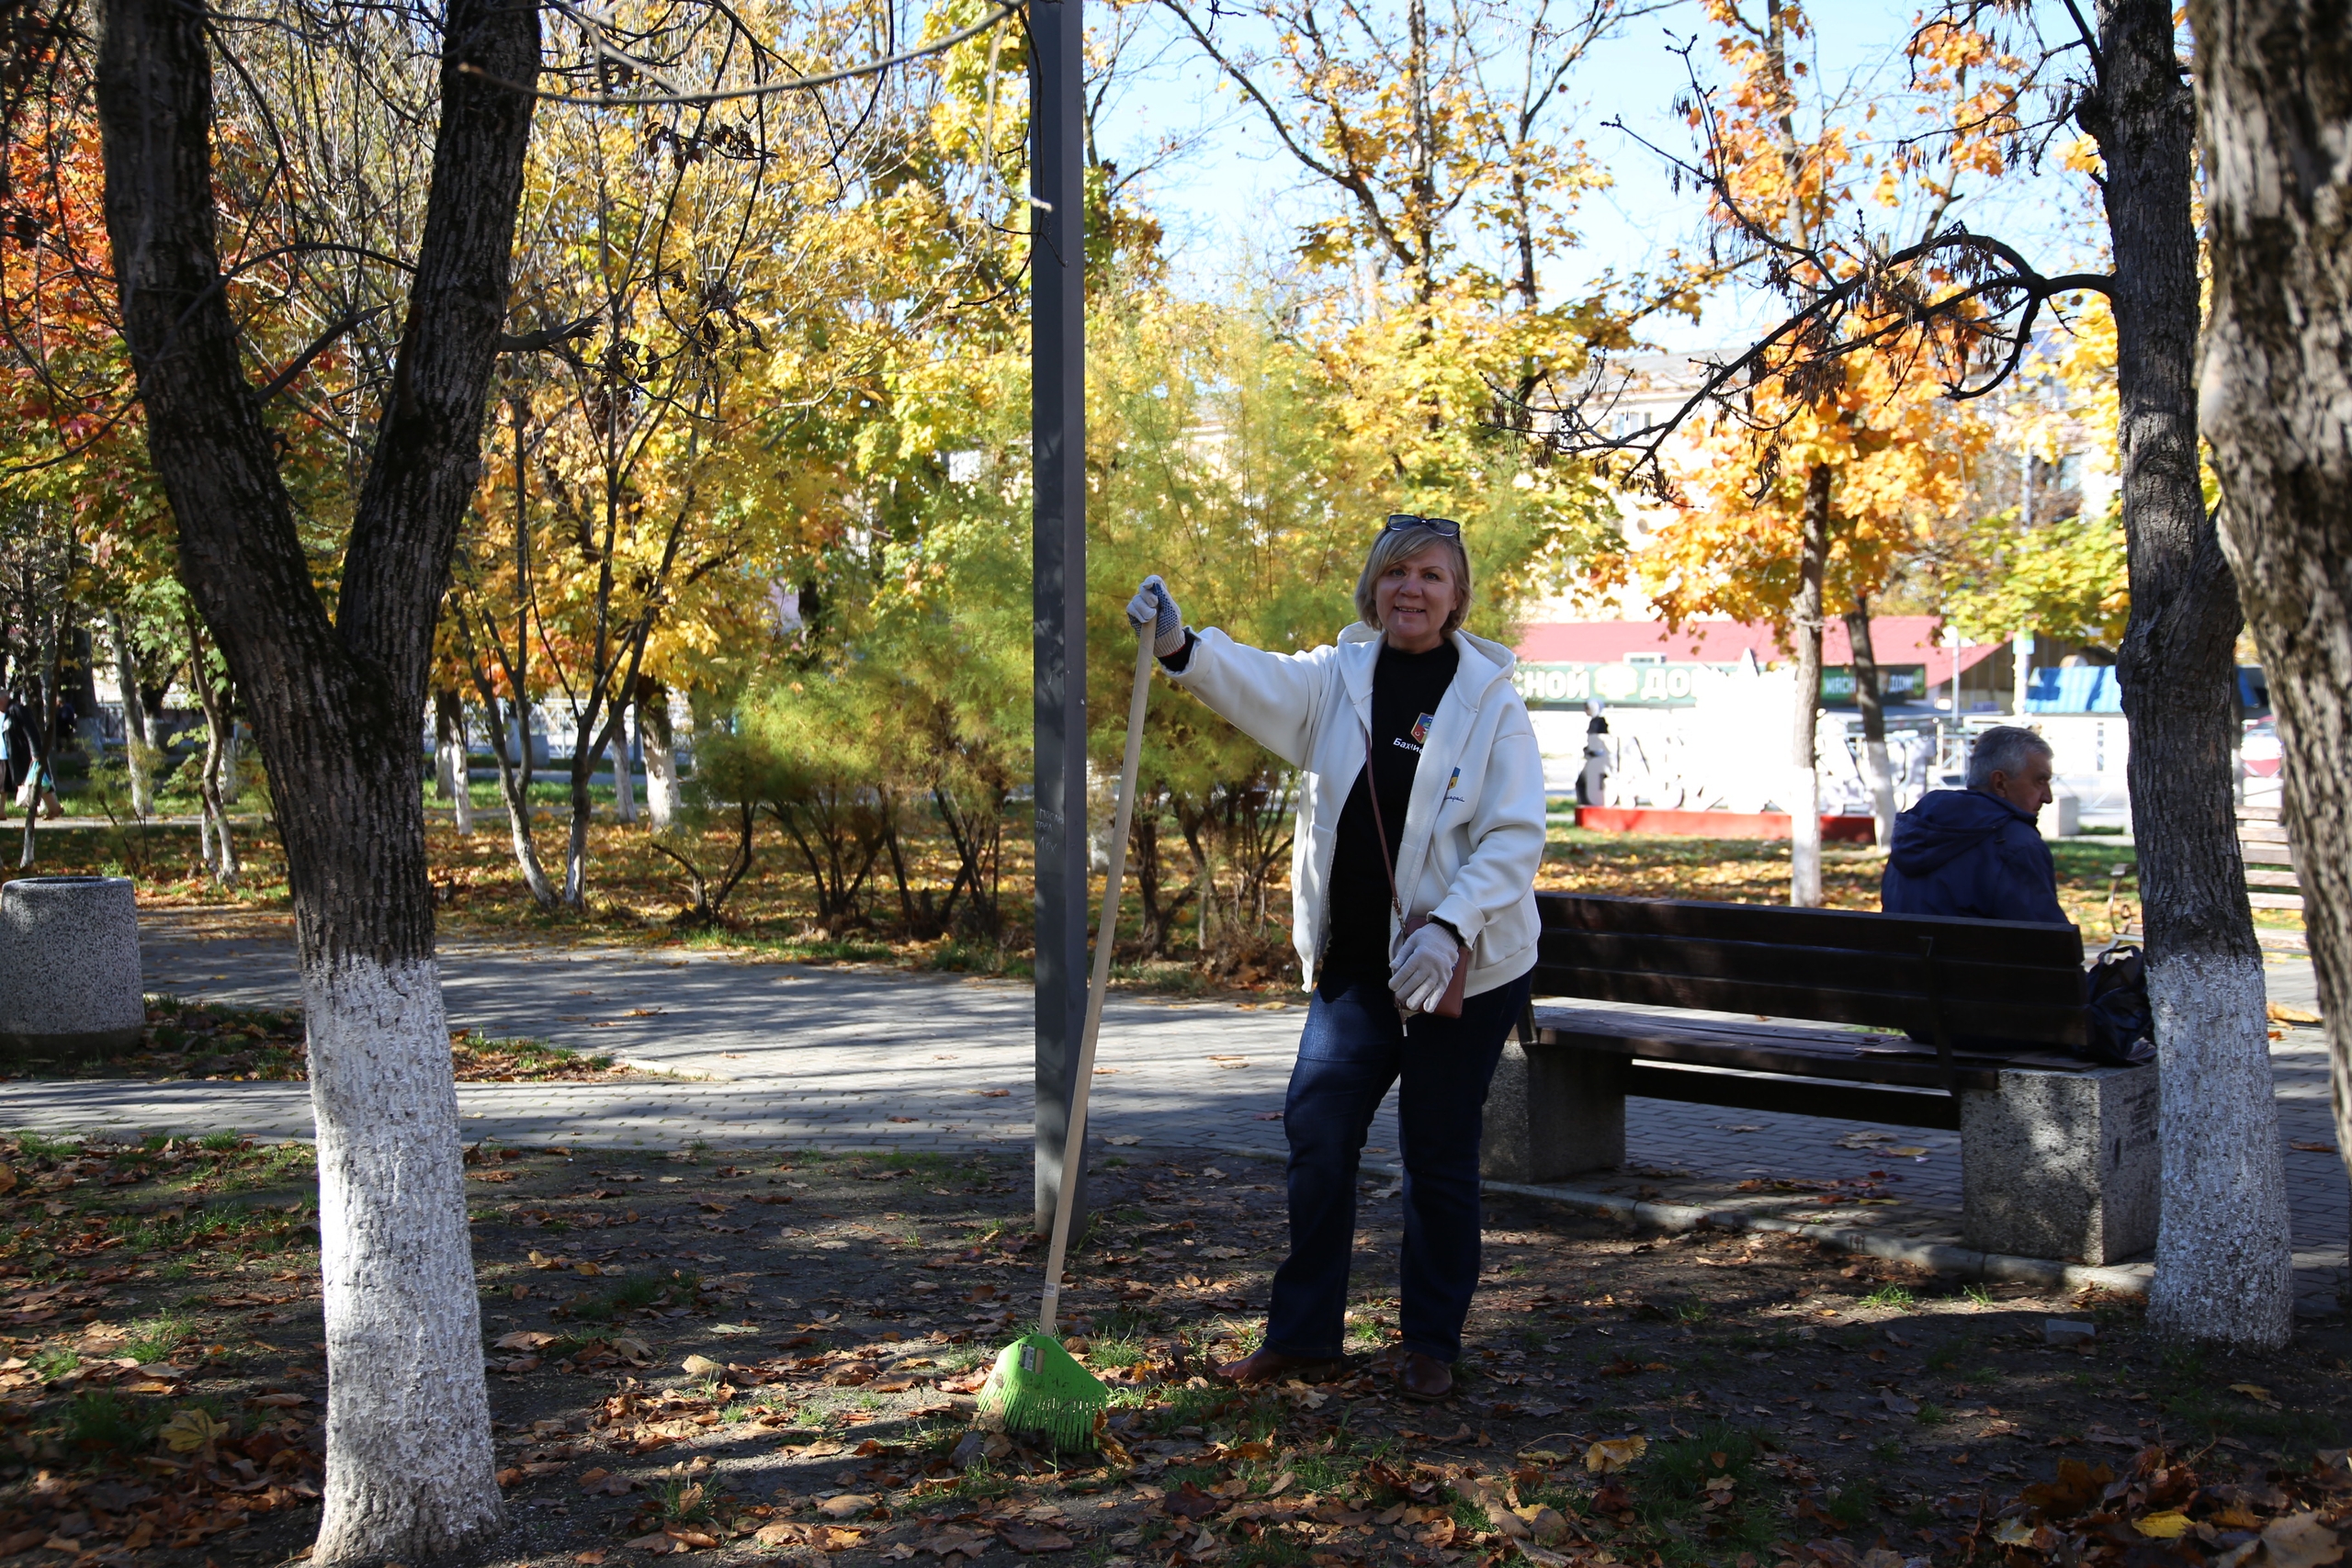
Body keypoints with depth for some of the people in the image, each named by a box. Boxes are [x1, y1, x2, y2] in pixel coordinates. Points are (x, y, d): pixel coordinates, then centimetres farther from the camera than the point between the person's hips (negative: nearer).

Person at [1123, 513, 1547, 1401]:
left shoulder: (1490, 700, -6)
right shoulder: (1339, 678, 3)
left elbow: (1515, 838, -12)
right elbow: (1262, 685, -17)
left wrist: (1449, 927, -26)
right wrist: (1181, 648, -37)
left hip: (1465, 968, -3)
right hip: (1355, 964, 3)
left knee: (1439, 1158, 5)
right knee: (1315, 1130, -1)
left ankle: (1431, 1344, 20)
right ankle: (1302, 1334, 12)